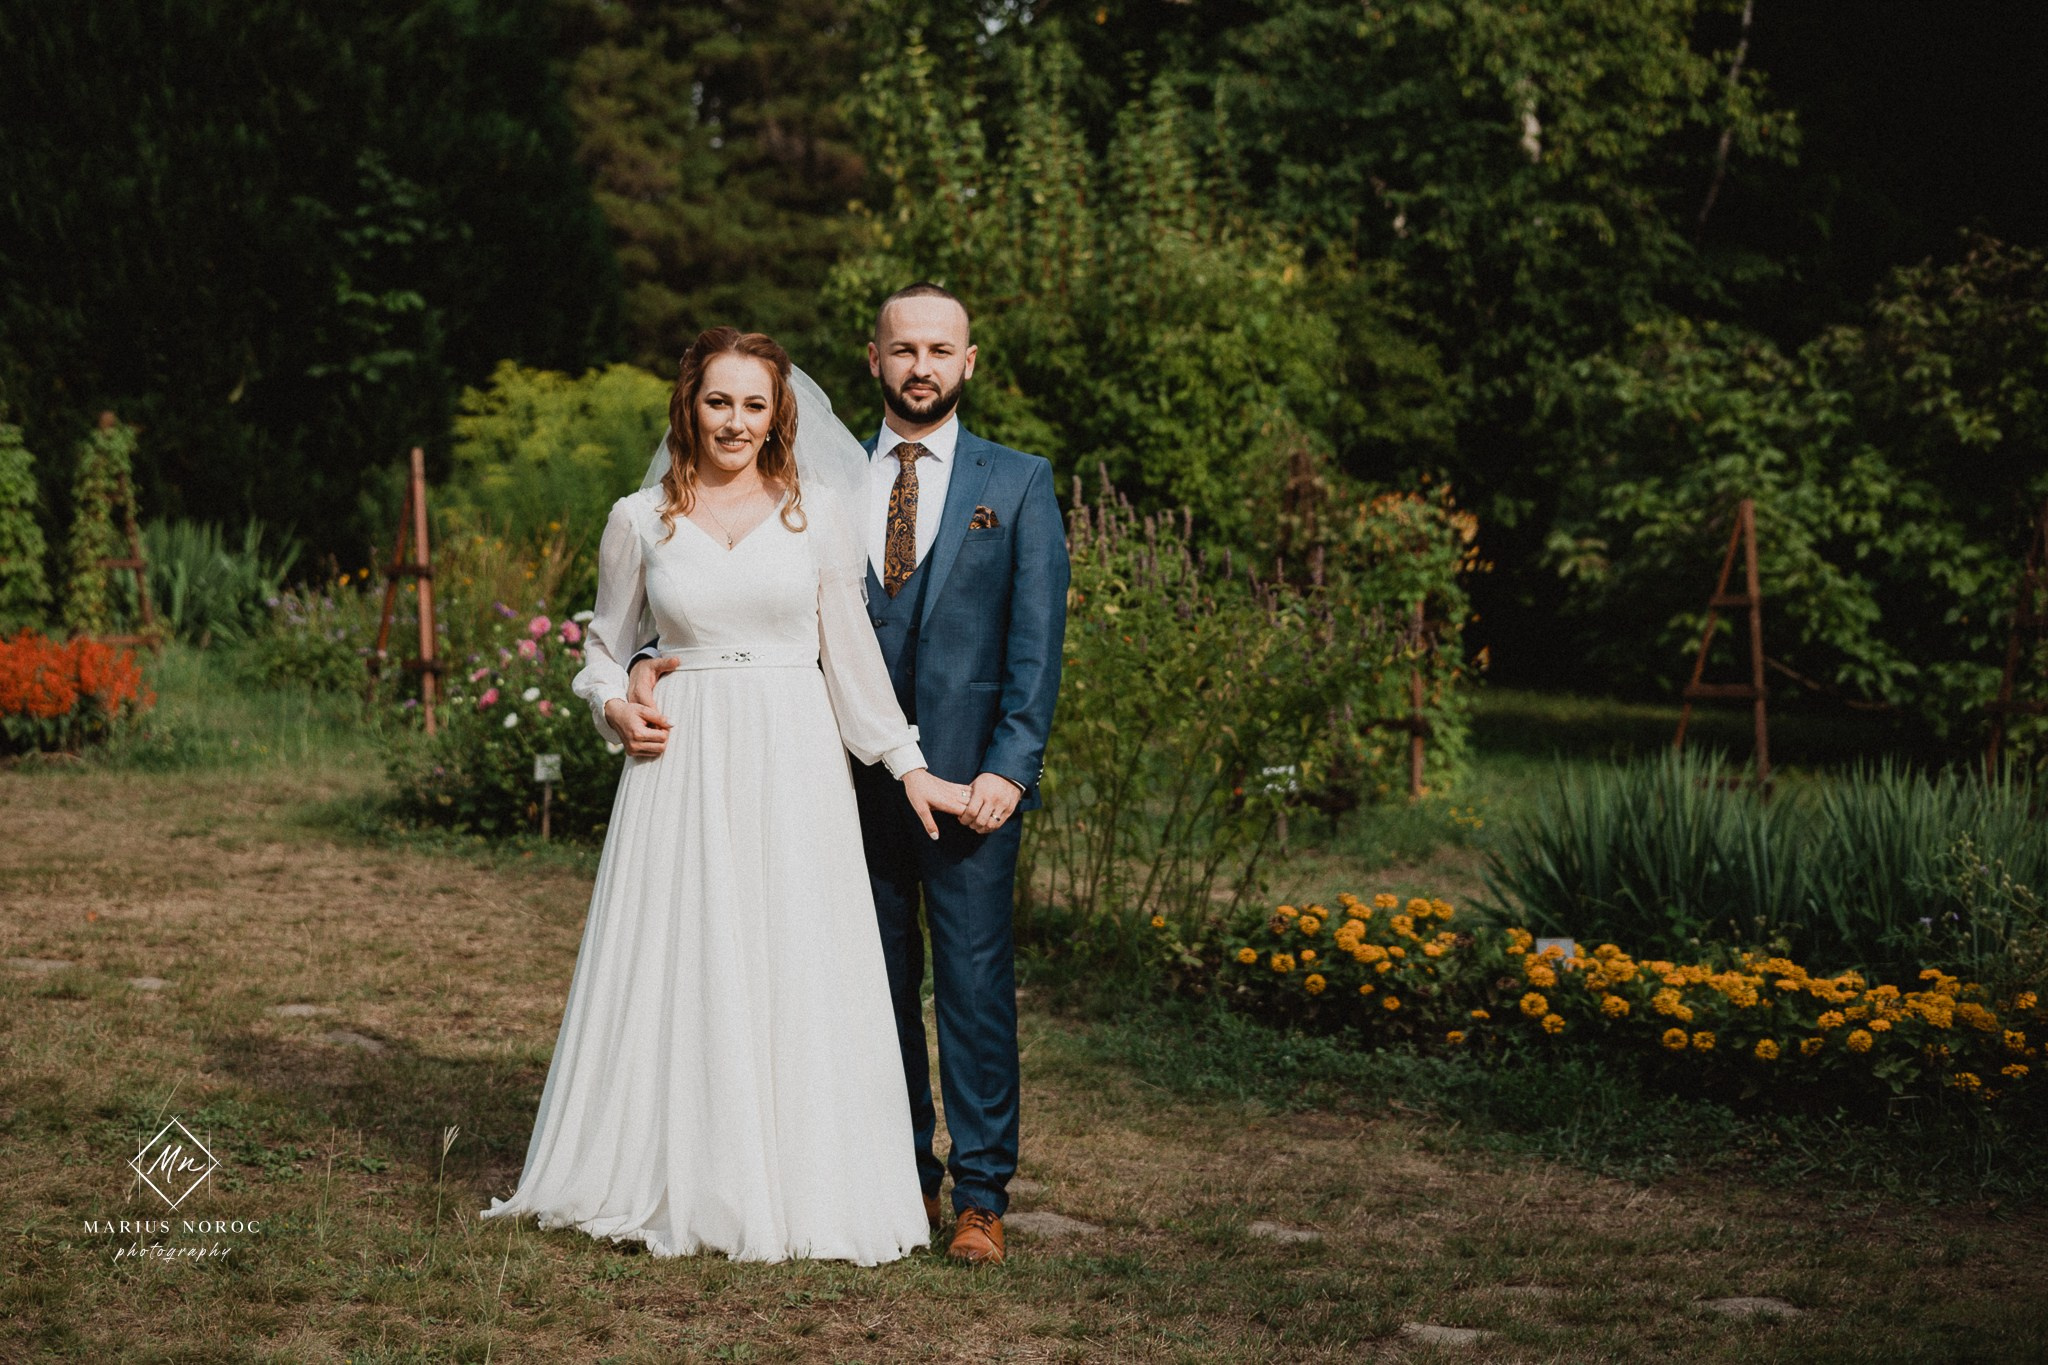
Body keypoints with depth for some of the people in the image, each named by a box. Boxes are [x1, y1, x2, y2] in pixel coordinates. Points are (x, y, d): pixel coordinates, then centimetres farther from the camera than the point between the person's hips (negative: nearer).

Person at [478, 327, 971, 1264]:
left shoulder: (817, 516, 4)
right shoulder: (639, 522, 4)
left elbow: (851, 652, 9)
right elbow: (605, 649, 15)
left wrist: (907, 765, 8)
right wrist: (614, 708, -5)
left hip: (793, 764, 0)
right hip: (683, 765, 0)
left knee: (796, 969, 1)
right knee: (675, 969, 2)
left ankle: (795, 1184, 12)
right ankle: (675, 1181, 14)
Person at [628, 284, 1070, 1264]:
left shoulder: (1018, 484, 4)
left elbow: (1037, 639, -1)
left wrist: (1010, 767, -11)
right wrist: (657, 659, -8)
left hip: (969, 777, -3)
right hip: (857, 777, 3)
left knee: (974, 982, -2)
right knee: (876, 987, 8)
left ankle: (981, 1196, 5)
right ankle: (905, 1178, 20)